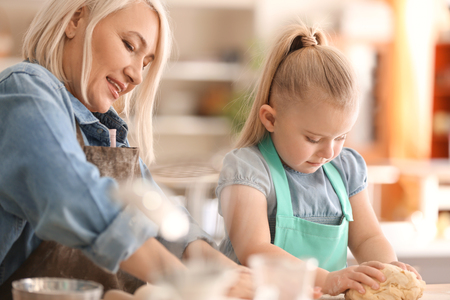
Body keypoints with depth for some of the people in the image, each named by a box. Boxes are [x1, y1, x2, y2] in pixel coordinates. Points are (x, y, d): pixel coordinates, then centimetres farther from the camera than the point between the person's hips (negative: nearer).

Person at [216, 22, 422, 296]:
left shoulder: (346, 167, 11)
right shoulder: (247, 168, -9)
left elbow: (367, 237, 16)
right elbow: (252, 251, -20)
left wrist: (388, 267, -6)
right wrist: (326, 279, -29)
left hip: (333, 295, 5)